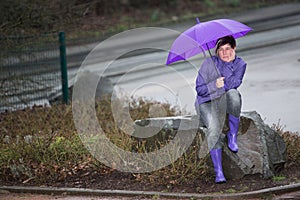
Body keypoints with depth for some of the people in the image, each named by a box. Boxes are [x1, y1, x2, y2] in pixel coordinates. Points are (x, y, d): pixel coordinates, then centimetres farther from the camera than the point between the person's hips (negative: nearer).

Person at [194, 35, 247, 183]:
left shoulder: (240, 64, 4)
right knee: (214, 127, -33)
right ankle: (218, 172, -35)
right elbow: (199, 89, -3)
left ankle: (233, 136, -21)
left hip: (226, 103, 2)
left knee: (233, 94, -36)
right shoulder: (209, 63, -1)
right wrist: (215, 85, -17)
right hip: (206, 103, -2)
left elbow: (235, 82, -14)